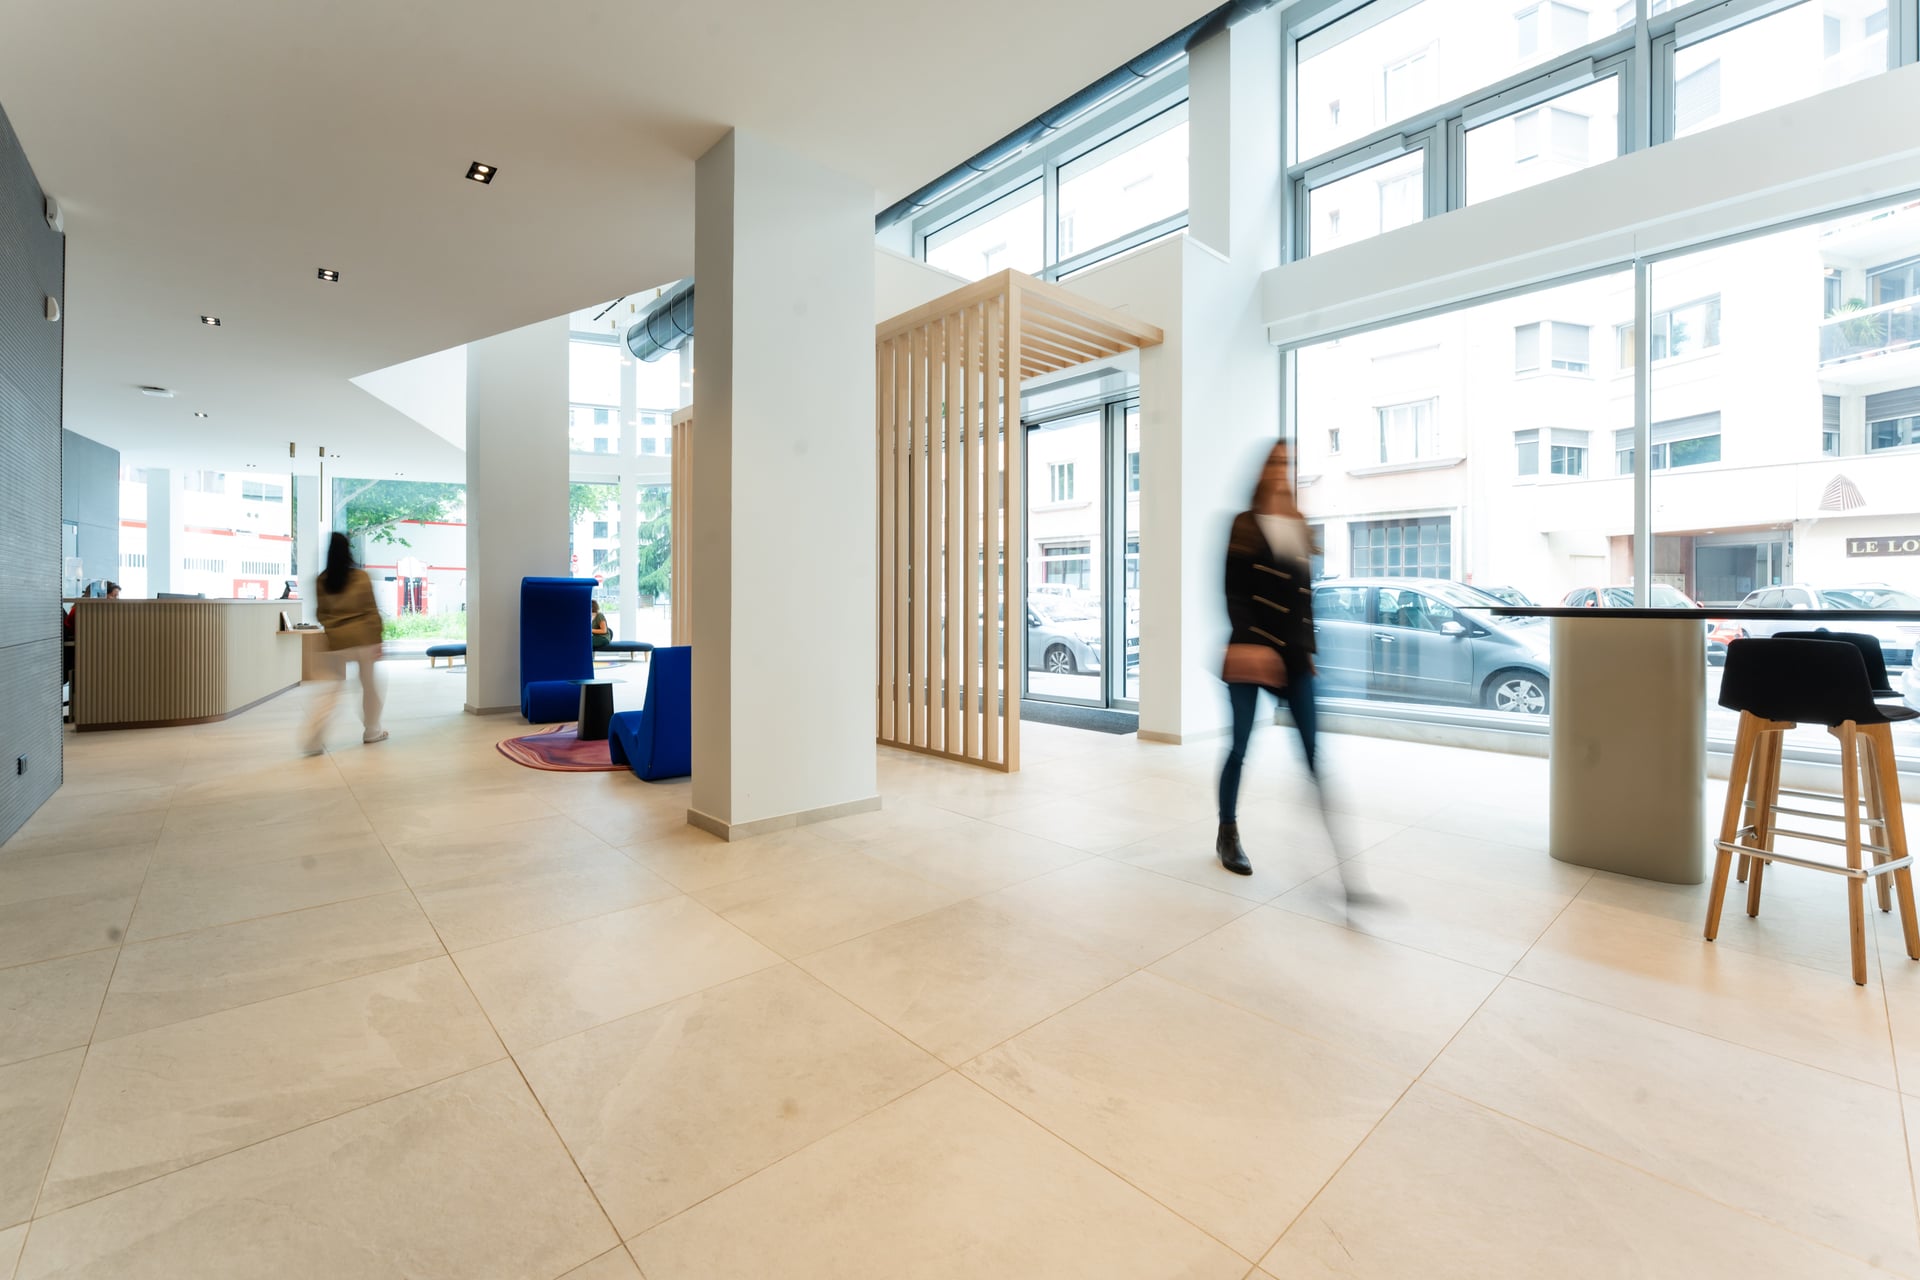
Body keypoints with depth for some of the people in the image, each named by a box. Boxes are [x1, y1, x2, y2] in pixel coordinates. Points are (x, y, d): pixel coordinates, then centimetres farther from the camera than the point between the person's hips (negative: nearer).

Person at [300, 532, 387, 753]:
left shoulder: (321, 581, 1)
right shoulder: (361, 577, -6)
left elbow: (320, 614, 7)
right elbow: (372, 611, -6)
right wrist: (377, 639, -1)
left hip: (336, 639, 2)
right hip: (363, 636, -2)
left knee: (329, 688, 5)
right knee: (370, 685, 12)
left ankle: (313, 739, -7)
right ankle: (372, 731, 21)